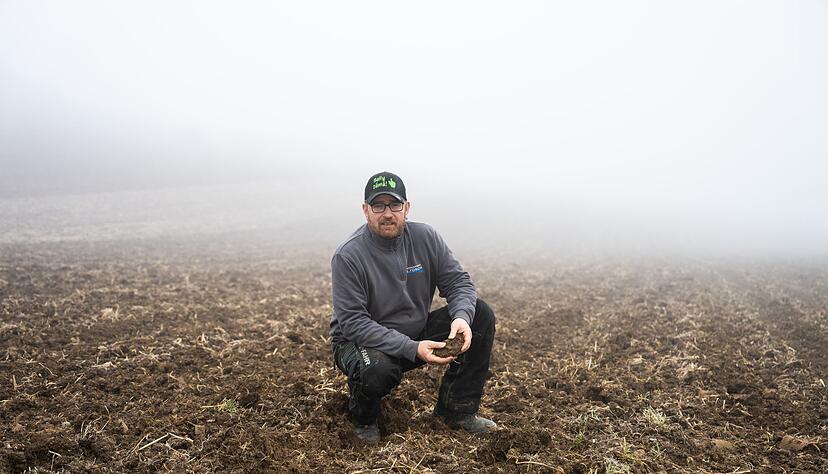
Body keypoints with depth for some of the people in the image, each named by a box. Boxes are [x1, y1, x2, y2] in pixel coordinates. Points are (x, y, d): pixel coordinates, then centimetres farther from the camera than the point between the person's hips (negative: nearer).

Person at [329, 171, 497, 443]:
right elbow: (353, 322, -25)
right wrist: (412, 349, -33)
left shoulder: (425, 237, -7)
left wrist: (462, 318, -28)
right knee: (377, 369, -40)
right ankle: (363, 418, -1)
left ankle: (457, 410, -1)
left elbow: (459, 282, -4)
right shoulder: (348, 256, -21)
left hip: (418, 333, 5)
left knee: (481, 315, -10)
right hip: (361, 340, -5)